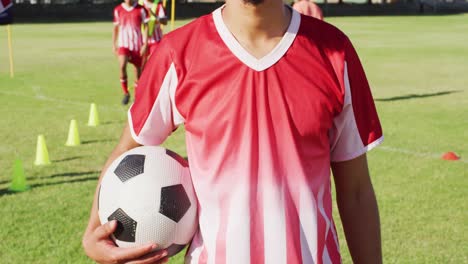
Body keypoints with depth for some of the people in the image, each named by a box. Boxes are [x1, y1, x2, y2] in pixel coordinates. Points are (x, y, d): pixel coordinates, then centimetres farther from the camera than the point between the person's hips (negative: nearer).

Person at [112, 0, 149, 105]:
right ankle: (126, 93, -7)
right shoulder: (118, 10, 5)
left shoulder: (140, 9, 0)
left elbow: (145, 27, 0)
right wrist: (114, 45, 10)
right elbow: (116, 28, 13)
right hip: (124, 44, 0)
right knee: (122, 66, -23)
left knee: (138, 69, 7)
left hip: (137, 44, 0)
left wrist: (145, 44, -8)